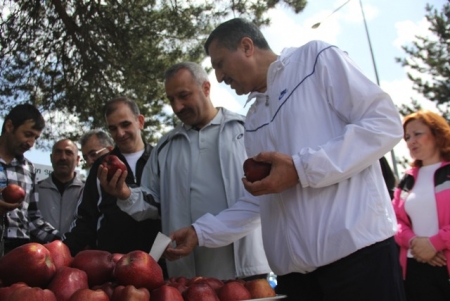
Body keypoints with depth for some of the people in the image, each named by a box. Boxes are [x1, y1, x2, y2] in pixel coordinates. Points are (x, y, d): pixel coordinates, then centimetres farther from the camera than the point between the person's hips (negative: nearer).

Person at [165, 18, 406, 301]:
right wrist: (200, 232, 11)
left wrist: (302, 168, -15)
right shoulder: (253, 120, 20)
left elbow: (386, 123, -8)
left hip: (357, 249, -6)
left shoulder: (317, 58, 2)